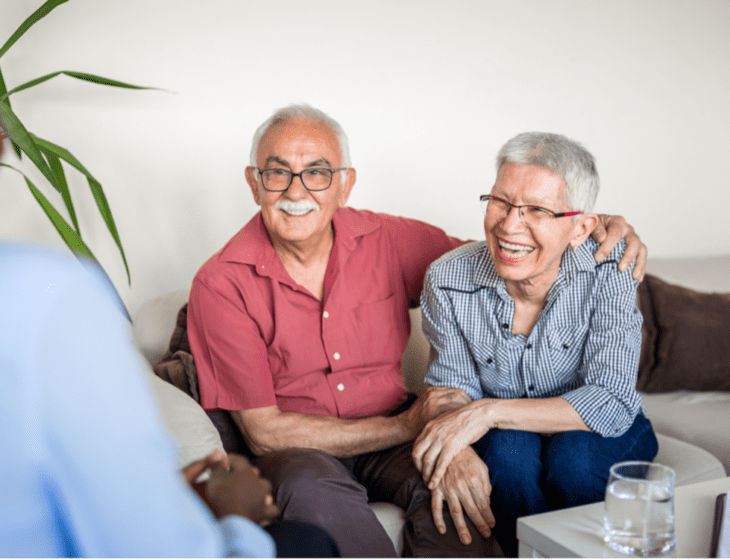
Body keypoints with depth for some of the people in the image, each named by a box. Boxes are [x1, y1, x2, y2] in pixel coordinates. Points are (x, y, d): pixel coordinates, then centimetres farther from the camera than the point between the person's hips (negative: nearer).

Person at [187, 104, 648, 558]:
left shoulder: (388, 241, -2)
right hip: (299, 452, -1)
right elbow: (263, 431, -13)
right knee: (311, 487, -37)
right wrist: (407, 425, -18)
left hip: (390, 444, 2)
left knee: (451, 482, -31)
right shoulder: (222, 285, -11)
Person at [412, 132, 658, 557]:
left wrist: (489, 410, -36)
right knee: (510, 448, -31)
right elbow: (452, 390, -10)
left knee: (572, 455, -32)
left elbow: (613, 404, -28)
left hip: (602, 437, 0)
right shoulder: (448, 281, -17)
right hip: (501, 439, 1)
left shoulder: (609, 270, -22)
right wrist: (452, 452, -33)